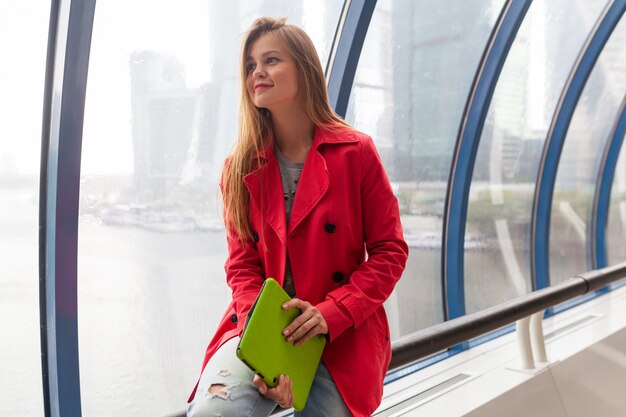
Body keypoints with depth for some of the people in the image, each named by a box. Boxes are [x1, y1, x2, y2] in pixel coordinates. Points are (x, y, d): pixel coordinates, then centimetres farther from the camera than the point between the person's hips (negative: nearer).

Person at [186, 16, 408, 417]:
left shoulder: (356, 152, -3)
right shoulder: (240, 167, 3)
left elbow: (390, 250, -3)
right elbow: (243, 264, 1)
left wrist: (333, 312, -16)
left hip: (342, 337, 0)